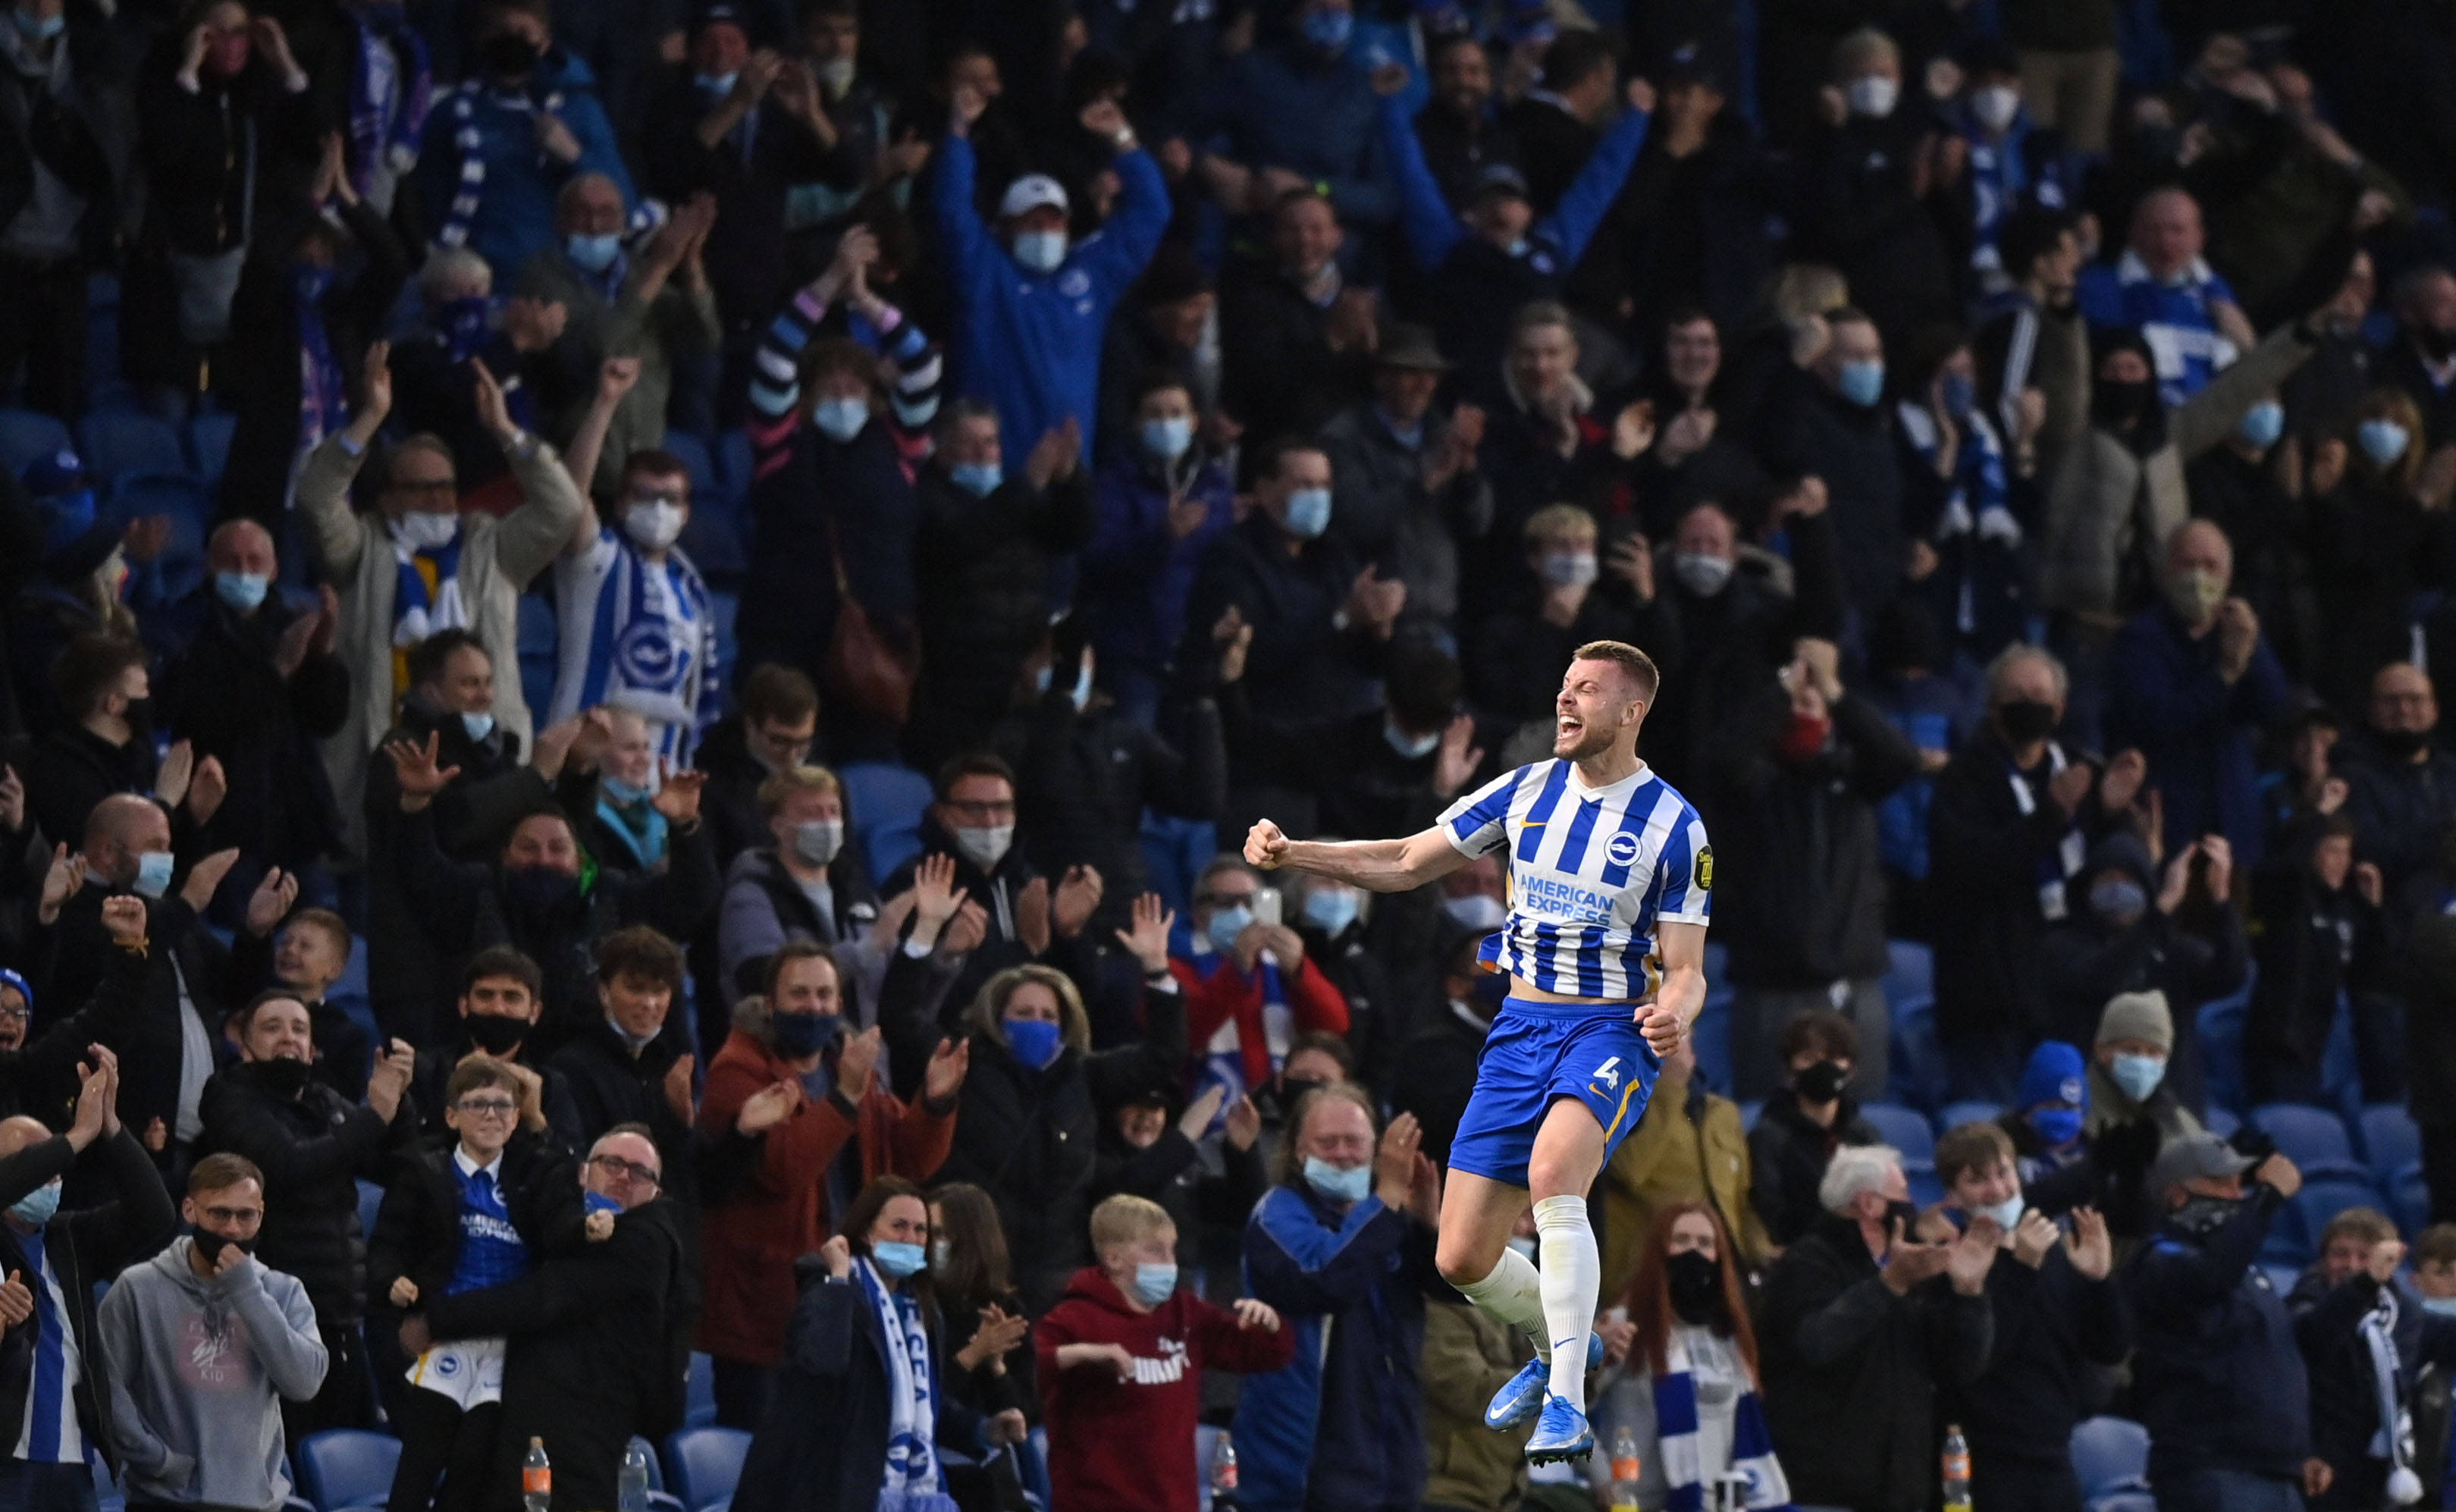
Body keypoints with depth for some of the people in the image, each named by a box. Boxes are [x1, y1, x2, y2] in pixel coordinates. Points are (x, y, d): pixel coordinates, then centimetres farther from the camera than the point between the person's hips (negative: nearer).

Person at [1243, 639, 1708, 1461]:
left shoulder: (1673, 825, -7)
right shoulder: (1526, 791, 5)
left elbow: (1686, 971, -5)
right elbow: (1406, 863, 11)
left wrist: (1673, 1012, -29)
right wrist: (1291, 853, -1)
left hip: (1612, 1029, -5)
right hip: (1520, 1028, 5)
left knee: (1552, 1174, -36)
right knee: (1463, 1261, 1)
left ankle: (1566, 1406, -35)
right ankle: (1556, 1344, 35)